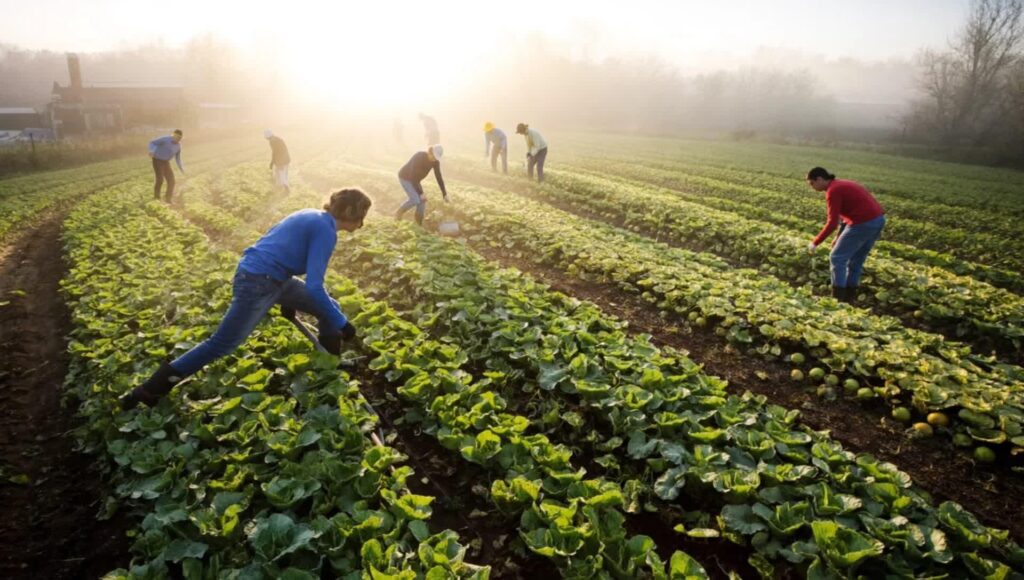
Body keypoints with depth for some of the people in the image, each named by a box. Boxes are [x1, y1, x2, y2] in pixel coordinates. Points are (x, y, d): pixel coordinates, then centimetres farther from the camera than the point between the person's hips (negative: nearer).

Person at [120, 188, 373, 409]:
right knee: (220, 344, 0)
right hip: (257, 282, -10)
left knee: (329, 309, 10)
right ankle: (148, 391, 11)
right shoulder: (326, 230, -17)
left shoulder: (314, 218, 12)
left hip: (272, 279, 10)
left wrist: (289, 301, 34)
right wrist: (342, 324, -16)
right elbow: (314, 287, -23)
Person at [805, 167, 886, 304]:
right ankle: (848, 300, 24)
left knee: (837, 258, 2)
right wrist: (839, 237, 21)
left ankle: (837, 301, 4)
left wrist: (815, 242, -8)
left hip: (863, 224, -9)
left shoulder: (832, 191, -12)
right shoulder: (842, 185, 18)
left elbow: (832, 222, -15)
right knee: (855, 261, 18)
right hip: (877, 220, 9)